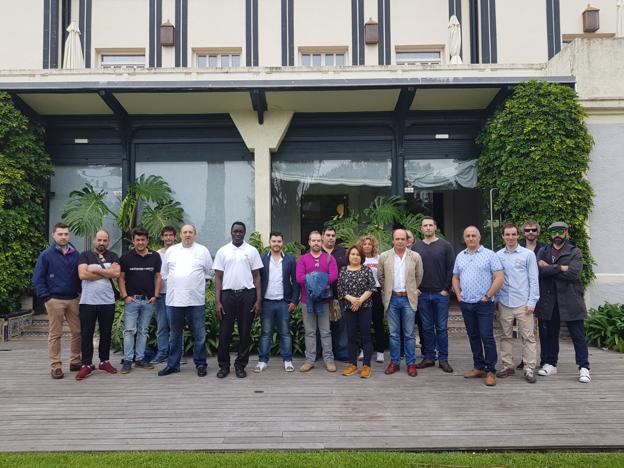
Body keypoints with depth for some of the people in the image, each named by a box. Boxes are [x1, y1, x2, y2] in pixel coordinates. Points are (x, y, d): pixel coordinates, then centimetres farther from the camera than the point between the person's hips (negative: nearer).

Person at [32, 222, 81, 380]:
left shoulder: (76, 254, 7)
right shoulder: (46, 255, -1)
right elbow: (37, 279, -2)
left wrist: (81, 292, 3)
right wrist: (46, 298, -9)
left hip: (73, 299, 3)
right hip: (55, 300, -3)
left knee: (78, 331, 5)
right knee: (55, 334, 2)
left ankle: (75, 362, 18)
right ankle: (56, 366, 9)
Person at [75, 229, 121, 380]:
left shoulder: (113, 256, 8)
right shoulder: (85, 255, 3)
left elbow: (116, 273, -10)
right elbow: (82, 274, -14)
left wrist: (95, 269, -10)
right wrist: (106, 273, -9)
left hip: (108, 301, 2)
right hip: (88, 301, -2)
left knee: (106, 333, 10)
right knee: (86, 334, 2)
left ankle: (104, 361, 23)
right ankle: (86, 365, 9)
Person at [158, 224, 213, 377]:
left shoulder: (203, 251, 3)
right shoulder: (171, 251, 9)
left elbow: (209, 271, 8)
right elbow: (164, 273, 14)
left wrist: (197, 281, 5)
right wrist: (174, 283, 7)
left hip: (196, 300, -2)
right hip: (174, 300, 2)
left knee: (199, 335, 2)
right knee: (175, 335, 12)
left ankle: (200, 364, 14)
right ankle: (173, 364, 23)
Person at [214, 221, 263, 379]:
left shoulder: (252, 251, 5)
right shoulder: (222, 251, 6)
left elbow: (256, 277, 5)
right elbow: (219, 277, 5)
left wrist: (259, 300, -2)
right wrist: (217, 301, -2)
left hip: (247, 294, 0)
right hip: (227, 294, 0)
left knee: (245, 332, 5)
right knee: (225, 332, 3)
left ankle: (240, 365, 17)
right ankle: (224, 365, 17)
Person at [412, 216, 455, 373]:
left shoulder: (445, 246, 0)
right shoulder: (416, 247, 6)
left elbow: (451, 268, -3)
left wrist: (446, 289, -8)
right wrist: (414, 288, 0)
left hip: (441, 294, -2)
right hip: (422, 294, 2)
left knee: (442, 328, 4)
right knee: (427, 328, 9)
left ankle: (443, 359, 13)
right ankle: (428, 357, 18)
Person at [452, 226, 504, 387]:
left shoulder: (489, 255, -5)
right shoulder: (460, 256, 11)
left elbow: (499, 278, -9)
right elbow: (455, 278, 20)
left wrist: (487, 296, -11)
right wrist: (458, 295, 7)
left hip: (483, 303, -5)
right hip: (466, 304, 5)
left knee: (487, 337, -4)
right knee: (473, 337, 12)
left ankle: (490, 371, 6)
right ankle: (479, 367, 23)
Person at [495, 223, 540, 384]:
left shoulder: (528, 254, 0)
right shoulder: (498, 255, 6)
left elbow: (533, 279, -1)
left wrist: (532, 302, -7)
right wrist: (495, 300, 5)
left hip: (523, 303, -2)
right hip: (504, 303, 3)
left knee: (528, 337, 0)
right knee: (506, 336, 10)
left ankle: (529, 369, 8)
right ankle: (507, 366, 21)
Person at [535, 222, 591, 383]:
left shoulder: (575, 252, 1)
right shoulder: (543, 252, 10)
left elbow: (574, 274, -14)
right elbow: (540, 270, -8)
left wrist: (549, 268, -10)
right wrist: (560, 268, -15)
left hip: (570, 300, -3)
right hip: (549, 300, 3)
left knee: (578, 336, 2)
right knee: (550, 334, 12)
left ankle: (584, 368, 10)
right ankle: (550, 364, 24)